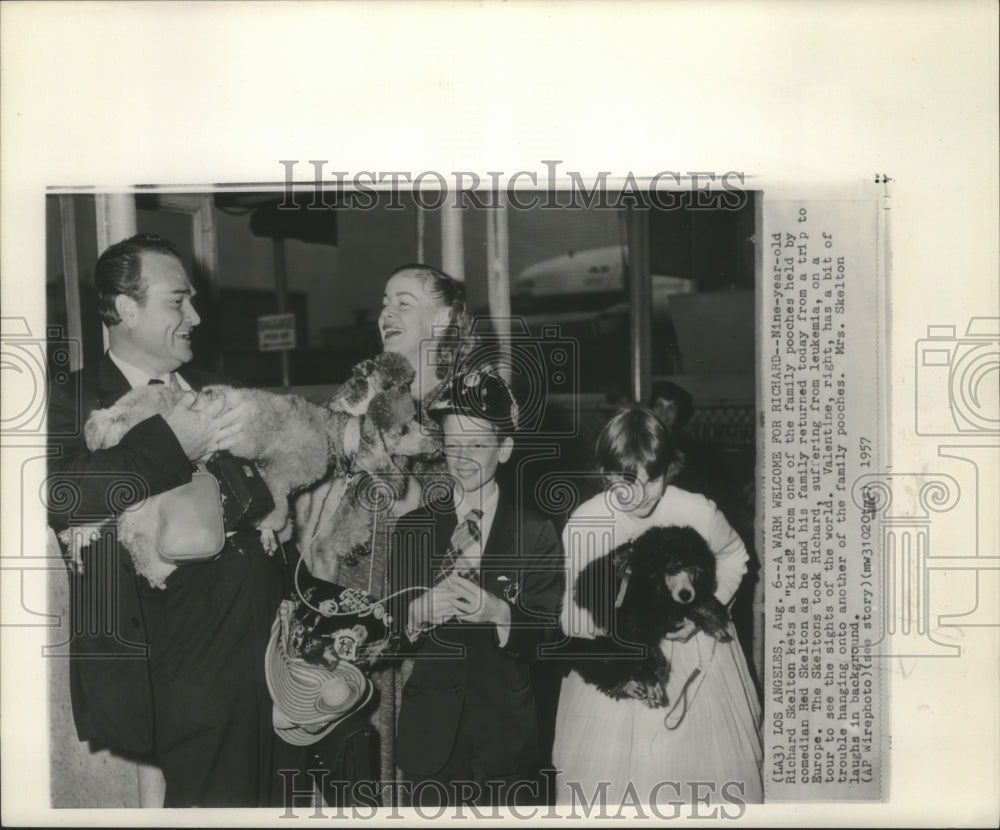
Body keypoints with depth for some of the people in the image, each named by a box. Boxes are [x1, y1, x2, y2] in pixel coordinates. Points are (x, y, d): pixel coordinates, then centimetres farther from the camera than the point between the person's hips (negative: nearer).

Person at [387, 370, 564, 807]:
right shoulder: (412, 529, 4)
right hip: (430, 733, 1)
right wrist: (417, 613, -21)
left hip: (506, 733, -1)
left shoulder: (536, 533, -1)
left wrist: (498, 613, -26)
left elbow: (548, 632, -6)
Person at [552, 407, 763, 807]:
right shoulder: (583, 524, -20)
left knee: (702, 773, 11)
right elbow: (574, 616, -11)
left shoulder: (697, 512, -20)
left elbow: (732, 556, 4)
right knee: (602, 779, 4)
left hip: (693, 654, 0)